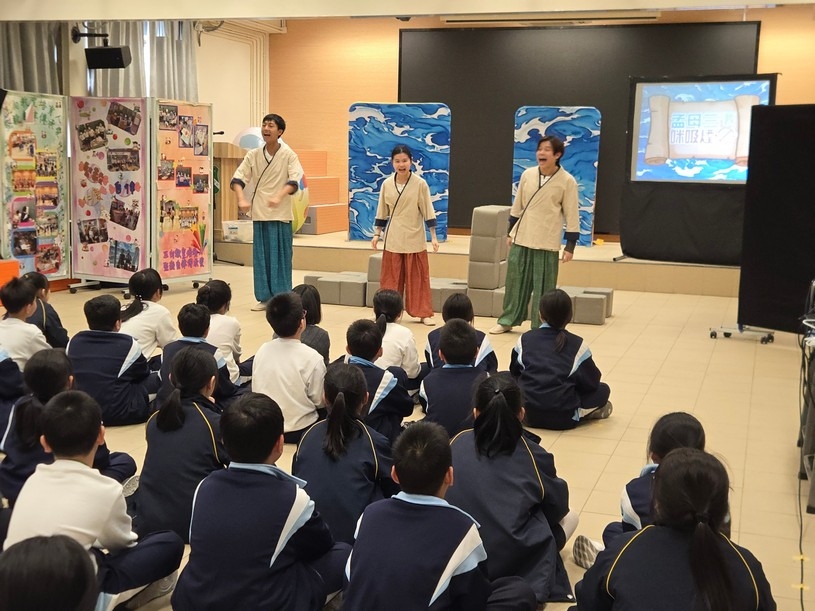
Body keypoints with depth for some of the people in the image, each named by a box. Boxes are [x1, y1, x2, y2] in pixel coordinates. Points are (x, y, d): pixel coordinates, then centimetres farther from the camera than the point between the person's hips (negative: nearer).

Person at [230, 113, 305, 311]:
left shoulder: (288, 155, -3)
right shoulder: (253, 155, 6)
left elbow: (294, 181, -14)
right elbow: (238, 179, 1)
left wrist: (279, 197, -30)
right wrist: (241, 199, -17)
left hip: (280, 214, -4)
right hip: (259, 213, 4)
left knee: (280, 257, -2)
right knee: (261, 257, 7)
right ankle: (265, 298, 17)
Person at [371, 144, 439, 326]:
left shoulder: (420, 184, -7)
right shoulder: (387, 184, 1)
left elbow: (428, 211, -5)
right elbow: (382, 212, 9)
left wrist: (433, 237, -7)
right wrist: (377, 234, 8)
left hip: (414, 239, -2)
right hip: (393, 239, 3)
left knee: (417, 277, 2)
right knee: (392, 277, 7)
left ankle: (424, 313, 11)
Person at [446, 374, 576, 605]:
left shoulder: (458, 442, -2)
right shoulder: (533, 456, -8)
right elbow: (557, 510, 7)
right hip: (516, 559, -5)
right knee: (569, 517, 20)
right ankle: (528, 588, 7)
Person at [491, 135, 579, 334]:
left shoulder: (567, 181, -8)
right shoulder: (527, 174, 3)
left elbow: (571, 215, -5)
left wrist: (570, 245, -7)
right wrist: (510, 232, 15)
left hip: (547, 243, -4)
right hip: (521, 239, 4)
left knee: (543, 287, 2)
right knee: (515, 281, 11)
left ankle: (540, 327, 13)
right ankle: (507, 320, 24)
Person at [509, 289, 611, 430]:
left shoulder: (525, 339, 4)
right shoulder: (577, 344, -3)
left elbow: (514, 373, 14)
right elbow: (591, 382, 2)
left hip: (527, 414, 2)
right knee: (603, 389, 18)